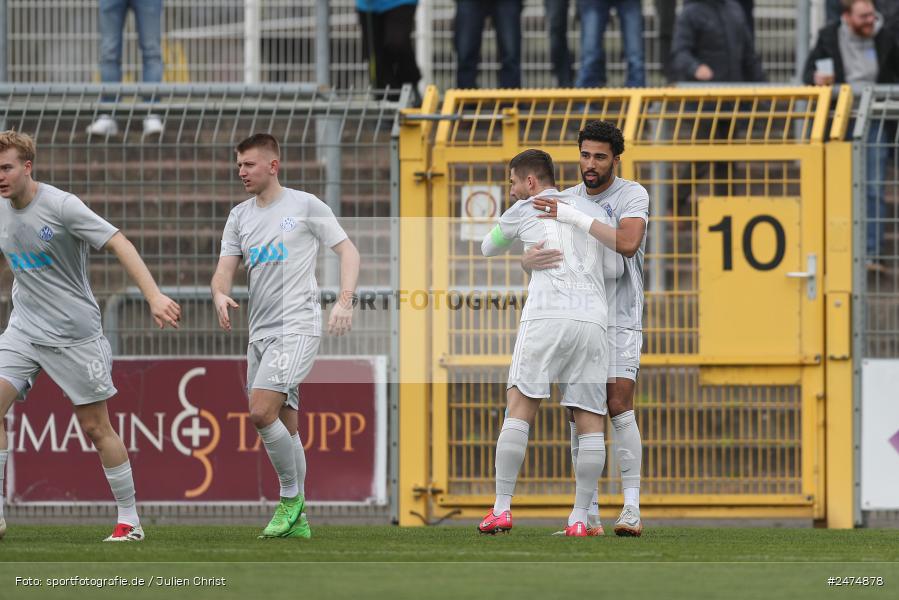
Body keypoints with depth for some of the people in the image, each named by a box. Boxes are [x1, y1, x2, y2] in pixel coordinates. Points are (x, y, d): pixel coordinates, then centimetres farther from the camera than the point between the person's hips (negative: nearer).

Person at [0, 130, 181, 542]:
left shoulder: (61, 206, -16)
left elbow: (119, 244, -19)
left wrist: (154, 296, -29)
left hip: (74, 334, -5)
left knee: (96, 428, 0)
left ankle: (129, 520, 13)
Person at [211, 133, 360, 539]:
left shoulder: (305, 206, -2)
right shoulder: (239, 216, 14)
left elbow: (347, 251, 1)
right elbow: (225, 270, 8)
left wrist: (345, 301, -14)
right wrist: (220, 295, -15)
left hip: (297, 327, -6)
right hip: (260, 333, 7)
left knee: (261, 413, -20)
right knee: (284, 427, 8)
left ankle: (292, 497, -5)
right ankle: (297, 520, 14)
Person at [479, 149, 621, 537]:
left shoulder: (525, 210, 14)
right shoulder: (595, 212, 21)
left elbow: (489, 249, 30)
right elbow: (614, 269, 21)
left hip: (547, 315, -3)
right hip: (593, 320, 3)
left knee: (519, 410, 0)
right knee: (590, 422, 4)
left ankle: (502, 508, -5)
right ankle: (580, 518, 0)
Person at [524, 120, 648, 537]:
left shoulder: (632, 195, -4)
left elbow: (628, 243, -23)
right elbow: (529, 256, 4)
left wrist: (575, 217, -26)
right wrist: (530, 260, -21)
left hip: (620, 317, -4)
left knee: (618, 404, -14)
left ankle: (632, 507, -11)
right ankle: (589, 511, 1)